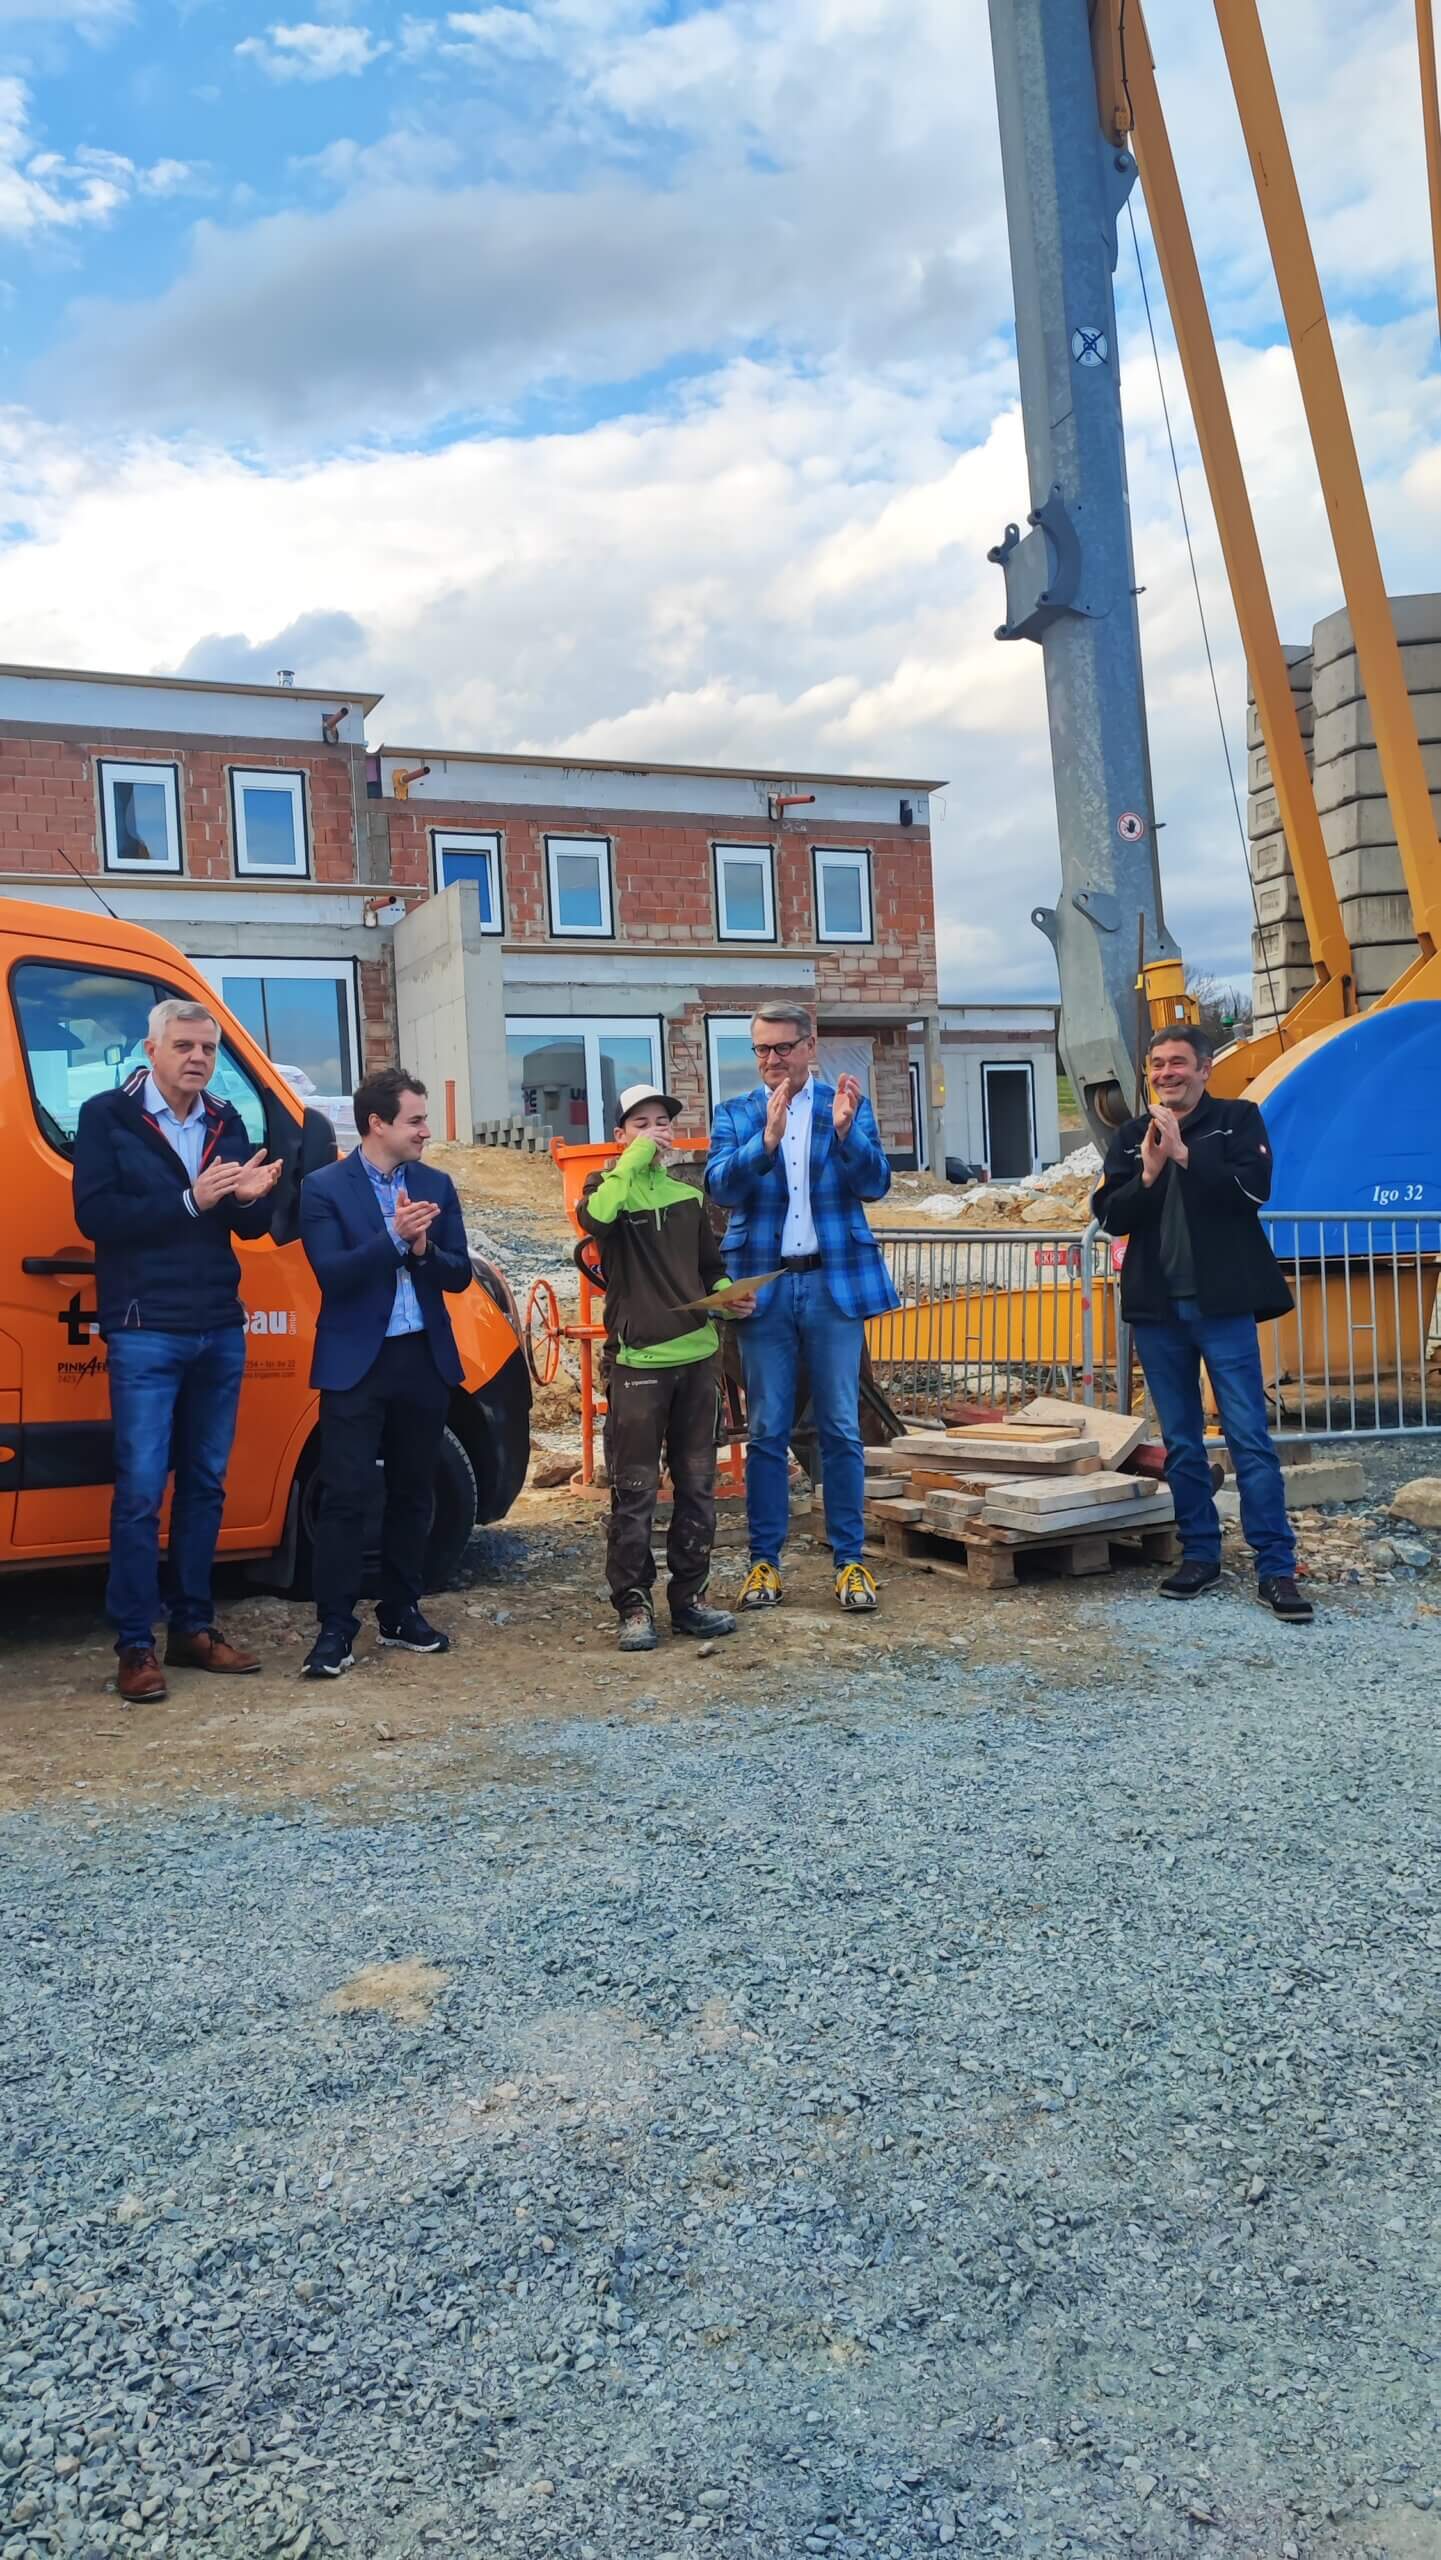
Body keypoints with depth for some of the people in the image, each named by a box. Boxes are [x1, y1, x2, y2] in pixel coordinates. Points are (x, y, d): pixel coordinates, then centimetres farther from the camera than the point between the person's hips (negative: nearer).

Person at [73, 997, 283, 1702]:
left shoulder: (227, 1123, 10)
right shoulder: (107, 1117, -4)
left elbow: (250, 1228, 11)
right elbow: (94, 1215, -13)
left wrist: (252, 1198, -12)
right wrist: (189, 1200, -19)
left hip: (220, 1331, 5)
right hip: (145, 1333, -5)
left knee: (205, 1484, 11)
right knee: (140, 1489, -6)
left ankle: (192, 1628, 21)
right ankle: (134, 1647, 1)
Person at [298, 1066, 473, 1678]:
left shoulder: (436, 1186, 8)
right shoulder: (324, 1187, -5)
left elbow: (460, 1275, 5)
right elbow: (331, 1274, -14)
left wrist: (423, 1248, -14)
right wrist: (394, 1238, -23)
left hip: (425, 1358, 5)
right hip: (356, 1363, -4)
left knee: (413, 1493, 12)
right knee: (346, 1496, -4)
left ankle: (401, 1614, 23)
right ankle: (335, 1628, 3)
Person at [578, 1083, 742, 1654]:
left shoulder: (689, 1196, 13)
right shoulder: (609, 1186, 0)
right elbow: (595, 1218, -25)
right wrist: (636, 1157, -19)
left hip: (697, 1356, 5)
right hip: (637, 1361, -5)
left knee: (696, 1485, 9)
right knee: (634, 1490, -1)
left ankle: (689, 1597, 19)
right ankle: (634, 1606, 7)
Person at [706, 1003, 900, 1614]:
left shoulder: (847, 1103, 5)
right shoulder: (735, 1115, 7)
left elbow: (875, 1185, -5)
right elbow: (721, 1186, -10)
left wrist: (845, 1129, -22)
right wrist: (767, 1138, -26)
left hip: (834, 1282, -1)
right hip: (763, 1286, 1)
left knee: (841, 1429, 4)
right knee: (767, 1432, 5)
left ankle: (851, 1560, 11)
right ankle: (764, 1560, 14)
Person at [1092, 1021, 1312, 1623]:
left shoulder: (1238, 1120, 2)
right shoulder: (1132, 1137, 10)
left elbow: (1253, 1189, -13)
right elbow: (1110, 1218, 3)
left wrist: (1184, 1154, -18)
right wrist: (1148, 1173, -13)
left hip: (1222, 1304, -3)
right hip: (1157, 1309, 4)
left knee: (1250, 1438, -5)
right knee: (1181, 1443, 9)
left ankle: (1276, 1568, -2)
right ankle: (1200, 1554, 19)